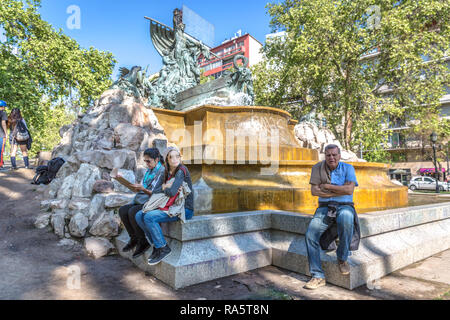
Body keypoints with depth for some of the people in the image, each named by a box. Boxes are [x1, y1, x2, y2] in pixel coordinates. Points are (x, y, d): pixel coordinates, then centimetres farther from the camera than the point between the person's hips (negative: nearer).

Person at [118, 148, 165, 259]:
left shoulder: (162, 172, -11)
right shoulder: (149, 170, 17)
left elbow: (156, 193, -17)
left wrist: (143, 189, -28)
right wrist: (137, 187, 3)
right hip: (142, 201, 9)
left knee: (132, 212, -28)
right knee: (122, 210, -9)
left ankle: (143, 241, -10)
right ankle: (134, 238, 4)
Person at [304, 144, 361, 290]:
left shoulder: (348, 168, 4)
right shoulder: (318, 168, 6)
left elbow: (349, 190, -12)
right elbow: (314, 191, -4)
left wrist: (327, 186, -9)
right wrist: (339, 191, -8)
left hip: (344, 206, -1)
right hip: (324, 207, 2)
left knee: (345, 219, -39)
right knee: (310, 235, -21)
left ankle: (342, 259, -14)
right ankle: (318, 276, -10)